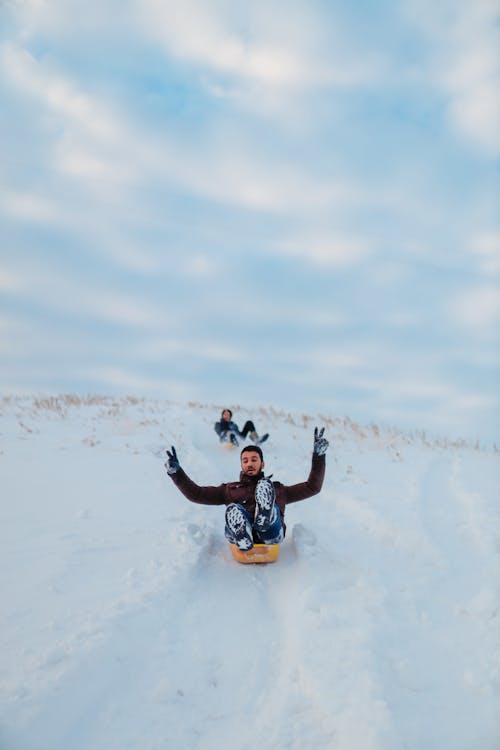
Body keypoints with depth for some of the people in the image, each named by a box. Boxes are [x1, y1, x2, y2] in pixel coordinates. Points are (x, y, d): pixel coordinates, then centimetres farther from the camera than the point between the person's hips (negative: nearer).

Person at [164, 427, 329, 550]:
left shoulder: (277, 489, 34)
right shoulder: (230, 489, 33)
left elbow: (312, 487, 30)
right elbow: (196, 494, 25)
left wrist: (319, 455, 23)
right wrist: (175, 472, 15)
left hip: (271, 535, 0)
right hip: (239, 533, 1)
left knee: (264, 485, -23)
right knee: (233, 509, -32)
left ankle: (265, 519, -52)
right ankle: (242, 540, -57)